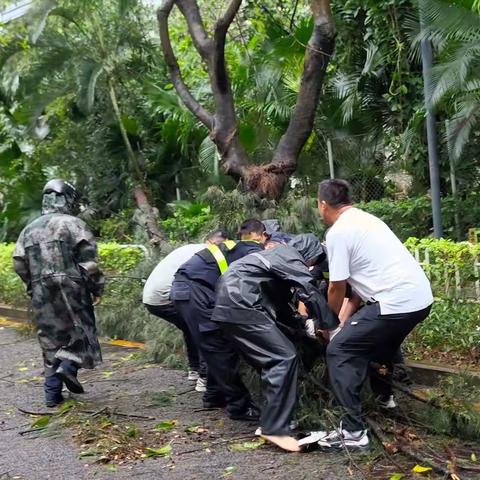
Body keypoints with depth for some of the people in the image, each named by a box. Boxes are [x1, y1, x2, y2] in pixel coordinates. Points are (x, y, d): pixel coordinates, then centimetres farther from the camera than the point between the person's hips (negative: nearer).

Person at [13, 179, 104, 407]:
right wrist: (97, 287, -3)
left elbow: (20, 264, 13)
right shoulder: (73, 224, -4)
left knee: (51, 340, 11)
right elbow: (88, 260, -10)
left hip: (41, 294, 5)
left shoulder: (29, 229, 14)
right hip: (71, 290, -5)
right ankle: (69, 365, -17)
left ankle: (52, 393, 10)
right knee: (81, 331, 8)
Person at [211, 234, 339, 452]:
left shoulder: (276, 254, 29)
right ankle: (275, 428, -14)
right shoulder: (289, 255, 1)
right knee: (284, 357, -13)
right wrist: (332, 325, -2)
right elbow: (310, 291, -9)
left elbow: (280, 303, 28)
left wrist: (303, 324, 22)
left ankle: (271, 421, 17)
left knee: (271, 358, 14)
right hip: (240, 305, -10)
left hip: (230, 304, 10)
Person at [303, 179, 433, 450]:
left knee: (339, 351, -1)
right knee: (379, 339, 33)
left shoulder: (338, 232, -7)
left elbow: (337, 287, -4)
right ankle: (385, 396, 51)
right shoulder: (366, 220, 19)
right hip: (421, 297, 9)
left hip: (396, 303, -9)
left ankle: (353, 432, -4)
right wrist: (349, 310, 19)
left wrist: (332, 318, 16)